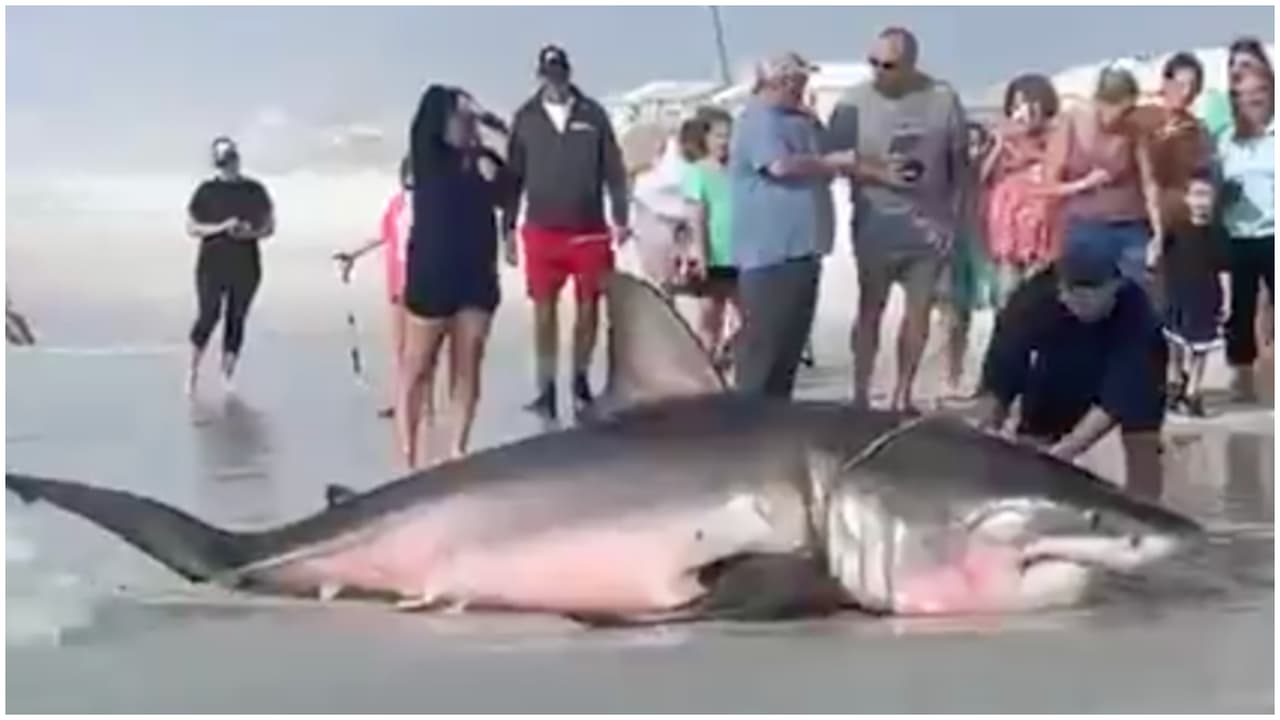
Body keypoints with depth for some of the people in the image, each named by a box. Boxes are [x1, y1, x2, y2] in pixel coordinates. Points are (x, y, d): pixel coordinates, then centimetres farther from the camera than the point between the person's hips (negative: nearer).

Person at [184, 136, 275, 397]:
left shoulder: (255, 190, 4)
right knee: (208, 317, -7)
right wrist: (221, 227, -17)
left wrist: (250, 232, -14)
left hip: (246, 267, 2)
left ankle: (227, 376, 11)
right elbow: (191, 227, -2)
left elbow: (269, 226, 7)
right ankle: (193, 371, 8)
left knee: (236, 319, 4)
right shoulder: (206, 191, -1)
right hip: (213, 266, -2)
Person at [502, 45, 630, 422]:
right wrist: (508, 228, 3)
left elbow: (613, 170, 5)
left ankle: (581, 380, 20)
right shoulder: (525, 118, 4)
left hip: (589, 229, 0)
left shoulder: (593, 114, 3)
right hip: (542, 230, 0)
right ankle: (547, 388, 6)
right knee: (544, 309, 0)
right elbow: (513, 176, 6)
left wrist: (620, 219, -1)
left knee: (589, 306, 5)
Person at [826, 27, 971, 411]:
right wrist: (878, 173, -20)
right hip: (876, 226, -2)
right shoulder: (854, 103, -8)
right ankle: (860, 396, 13)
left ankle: (902, 396, 21)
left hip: (930, 225, 2)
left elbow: (960, 162, 4)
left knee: (920, 310, 9)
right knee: (870, 310, 7)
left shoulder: (943, 99, -4)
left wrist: (955, 214, 0)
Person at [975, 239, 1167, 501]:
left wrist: (1065, 449, -51)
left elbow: (1117, 398, -40)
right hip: (1059, 367, 2)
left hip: (1127, 370, -1)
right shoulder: (1035, 299, -37)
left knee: (1142, 444, -16)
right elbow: (999, 376, -31)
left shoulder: (1135, 313, -39)